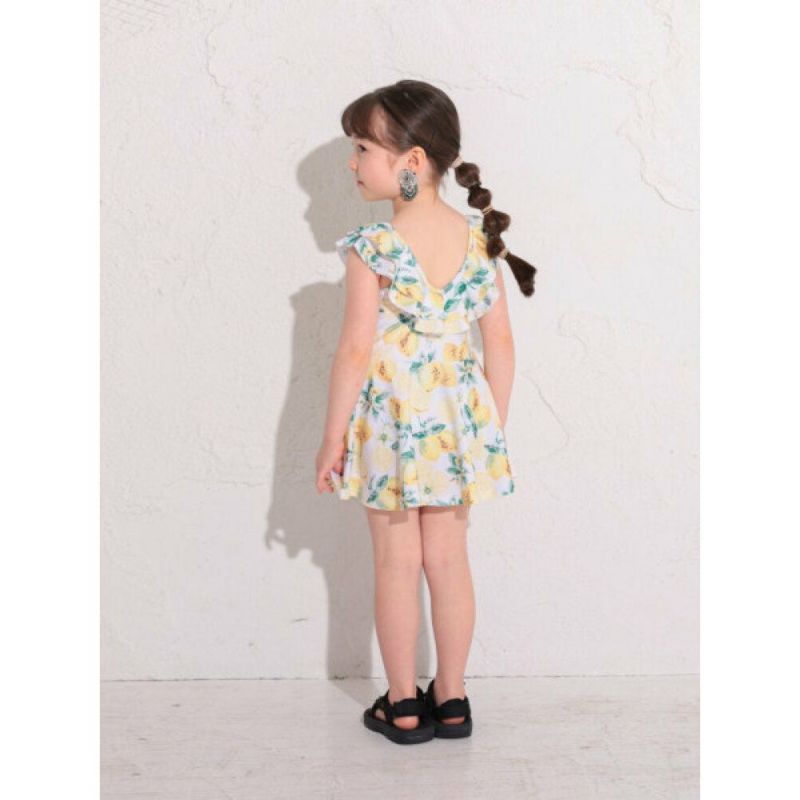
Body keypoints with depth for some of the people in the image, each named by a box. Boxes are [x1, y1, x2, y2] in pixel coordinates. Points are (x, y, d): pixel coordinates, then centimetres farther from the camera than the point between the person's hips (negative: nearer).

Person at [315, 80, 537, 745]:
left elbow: (356, 351, -15)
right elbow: (501, 345, 3)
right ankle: (451, 700, 25)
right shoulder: (479, 239, 0)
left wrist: (332, 438, -5)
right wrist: (496, 430, 13)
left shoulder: (373, 246, -15)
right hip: (457, 419, 4)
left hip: (389, 421, -4)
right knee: (449, 559, 13)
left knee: (396, 564, 8)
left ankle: (403, 707, 20)